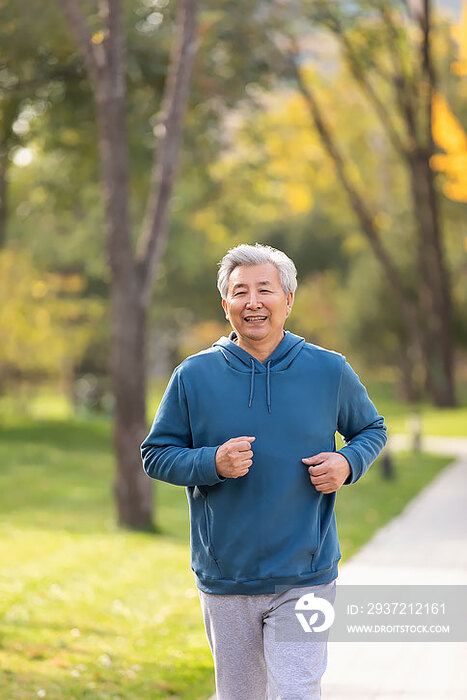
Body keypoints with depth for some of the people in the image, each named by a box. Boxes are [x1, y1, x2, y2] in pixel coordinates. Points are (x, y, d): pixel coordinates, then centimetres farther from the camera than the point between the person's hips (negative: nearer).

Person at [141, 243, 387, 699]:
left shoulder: (330, 371, 1)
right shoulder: (194, 376, -1)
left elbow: (371, 430, 16)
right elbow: (156, 455, 3)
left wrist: (347, 464, -6)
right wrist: (213, 464, -16)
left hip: (304, 578, -1)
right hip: (224, 578, 1)